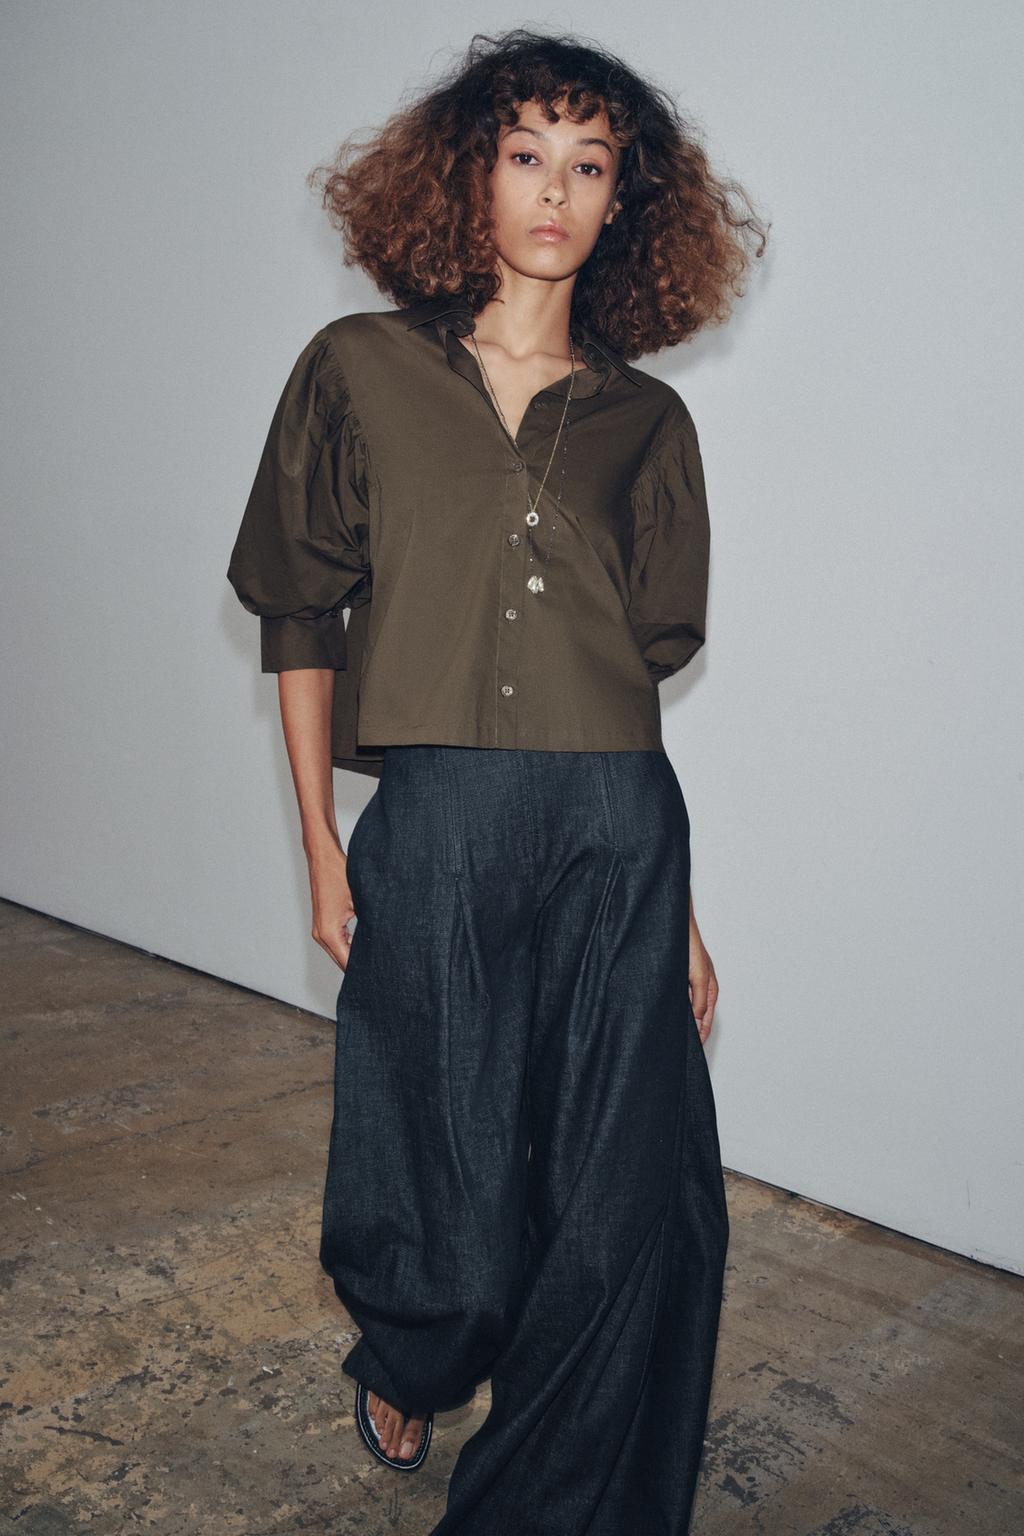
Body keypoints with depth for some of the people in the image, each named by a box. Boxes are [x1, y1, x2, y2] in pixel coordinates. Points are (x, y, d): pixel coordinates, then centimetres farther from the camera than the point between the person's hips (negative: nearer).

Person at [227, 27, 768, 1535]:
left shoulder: (644, 419, 10)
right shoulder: (361, 370, 6)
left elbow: (645, 662, 11)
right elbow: (301, 613, 8)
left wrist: (675, 904, 9)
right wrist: (319, 841, 3)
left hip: (617, 838, 2)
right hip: (432, 832, -1)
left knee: (632, 1210, 1)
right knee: (453, 1179, 9)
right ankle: (404, 1356, 47)